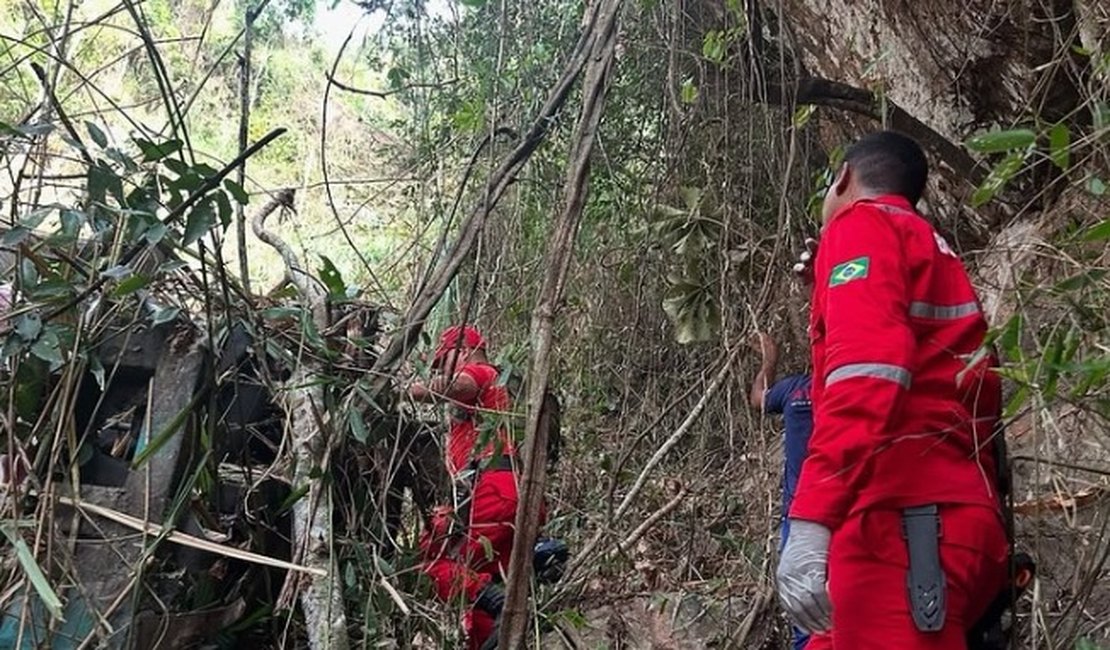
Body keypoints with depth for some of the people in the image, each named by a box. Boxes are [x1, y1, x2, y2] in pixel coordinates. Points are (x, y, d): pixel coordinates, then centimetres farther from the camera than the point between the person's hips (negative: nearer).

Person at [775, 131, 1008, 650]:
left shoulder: (861, 224, 2)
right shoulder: (937, 255, 29)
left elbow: (867, 371, -17)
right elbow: (978, 401, 24)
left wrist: (810, 520, -25)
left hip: (904, 522, -9)